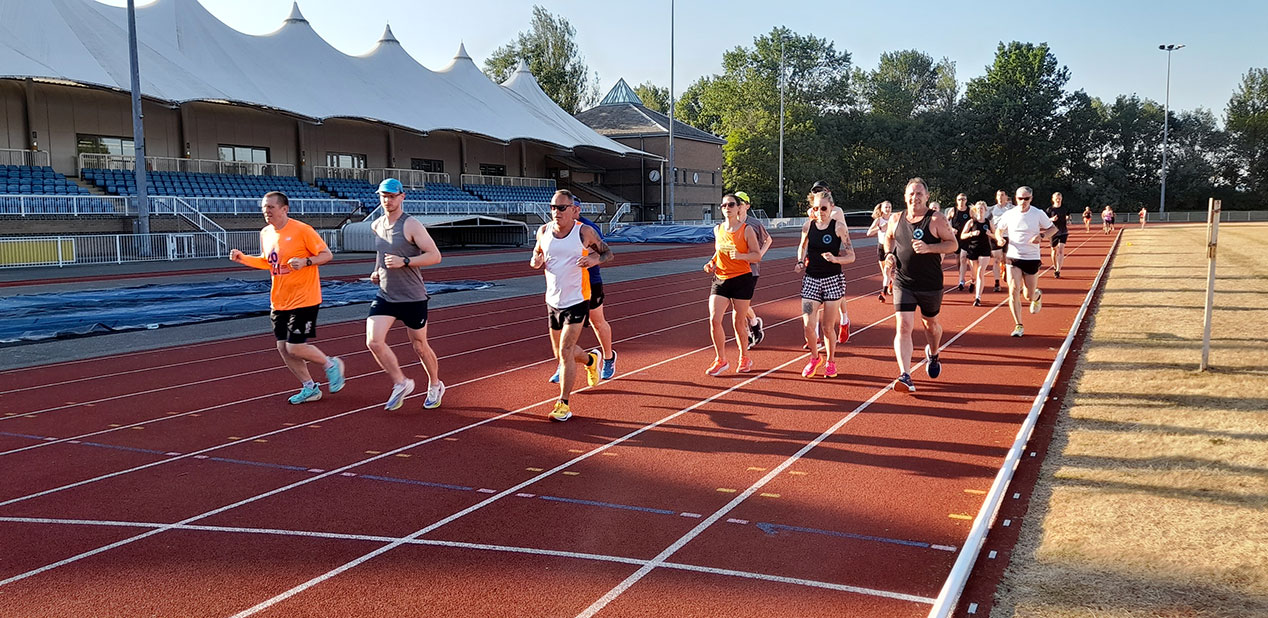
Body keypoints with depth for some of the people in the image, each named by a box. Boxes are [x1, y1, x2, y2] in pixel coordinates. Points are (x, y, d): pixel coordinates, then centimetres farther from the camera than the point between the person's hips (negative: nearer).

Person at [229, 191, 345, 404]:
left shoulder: (302, 230, -13)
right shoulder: (265, 233, 8)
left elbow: (327, 254, -11)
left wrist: (305, 262, -26)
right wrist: (243, 258, 8)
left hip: (303, 299, -7)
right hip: (279, 302, 7)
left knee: (296, 348, -11)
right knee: (283, 348, 6)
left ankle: (331, 364, 16)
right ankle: (310, 388, 22)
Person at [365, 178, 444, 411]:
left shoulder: (411, 225, -12)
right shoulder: (376, 226, 8)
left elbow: (435, 255, -16)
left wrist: (404, 262, -25)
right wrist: (378, 271, 10)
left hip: (412, 298, -5)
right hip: (385, 296, 5)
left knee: (419, 346, 8)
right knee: (373, 341, -12)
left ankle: (435, 385, 33)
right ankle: (401, 383, 7)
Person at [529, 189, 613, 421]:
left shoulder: (585, 232, -10)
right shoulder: (543, 232, 1)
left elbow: (608, 252, 1)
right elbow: (536, 256, 16)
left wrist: (594, 259, -22)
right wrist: (535, 262, -8)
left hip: (577, 301, -5)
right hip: (553, 301, 5)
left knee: (565, 352, -13)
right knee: (560, 354, 16)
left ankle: (564, 403, -3)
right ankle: (590, 360, 48)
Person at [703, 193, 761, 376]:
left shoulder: (747, 229, -5)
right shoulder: (718, 229, 8)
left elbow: (757, 255, -5)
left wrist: (740, 256, -22)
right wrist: (712, 263, 5)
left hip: (742, 280, -3)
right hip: (720, 279, 3)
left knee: (738, 323, 4)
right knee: (714, 320, -10)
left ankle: (744, 358, 26)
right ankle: (721, 360, 5)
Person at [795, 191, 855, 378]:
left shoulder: (839, 227, -7)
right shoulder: (808, 226, 2)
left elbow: (851, 257, -6)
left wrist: (835, 258, -24)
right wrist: (800, 262, 4)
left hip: (833, 280, -2)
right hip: (811, 279, 2)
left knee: (828, 327, 4)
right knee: (808, 325, -6)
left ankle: (830, 361, 27)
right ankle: (815, 357, 22)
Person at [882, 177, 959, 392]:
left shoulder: (936, 219, -8)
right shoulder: (896, 219, 3)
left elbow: (953, 244, -9)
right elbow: (888, 237, 22)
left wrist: (929, 248, -24)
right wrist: (889, 254, 2)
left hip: (931, 285, -1)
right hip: (903, 283, 1)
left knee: (930, 323, 19)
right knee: (903, 326, -13)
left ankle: (933, 354, 52)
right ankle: (905, 376, -18)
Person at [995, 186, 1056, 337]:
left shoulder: (1038, 214, -4)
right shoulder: (1009, 215, -1)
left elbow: (1053, 228, 6)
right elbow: (998, 230, 13)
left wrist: (1042, 236, -14)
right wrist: (1000, 238, -10)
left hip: (1032, 258, -1)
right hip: (1013, 257, 1)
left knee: (1028, 296, 5)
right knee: (1013, 291, -13)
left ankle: (1037, 295, 45)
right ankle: (1018, 326, -2)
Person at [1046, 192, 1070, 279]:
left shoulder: (1064, 209, 4)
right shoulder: (1050, 209, -2)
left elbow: (1067, 219, 17)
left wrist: (1068, 222, -5)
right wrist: (1052, 219, -20)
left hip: (1063, 232, 0)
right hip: (1053, 232, 0)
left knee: (1061, 251, -13)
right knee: (1054, 250, 13)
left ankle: (1058, 270, -19)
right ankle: (1055, 266, 37)